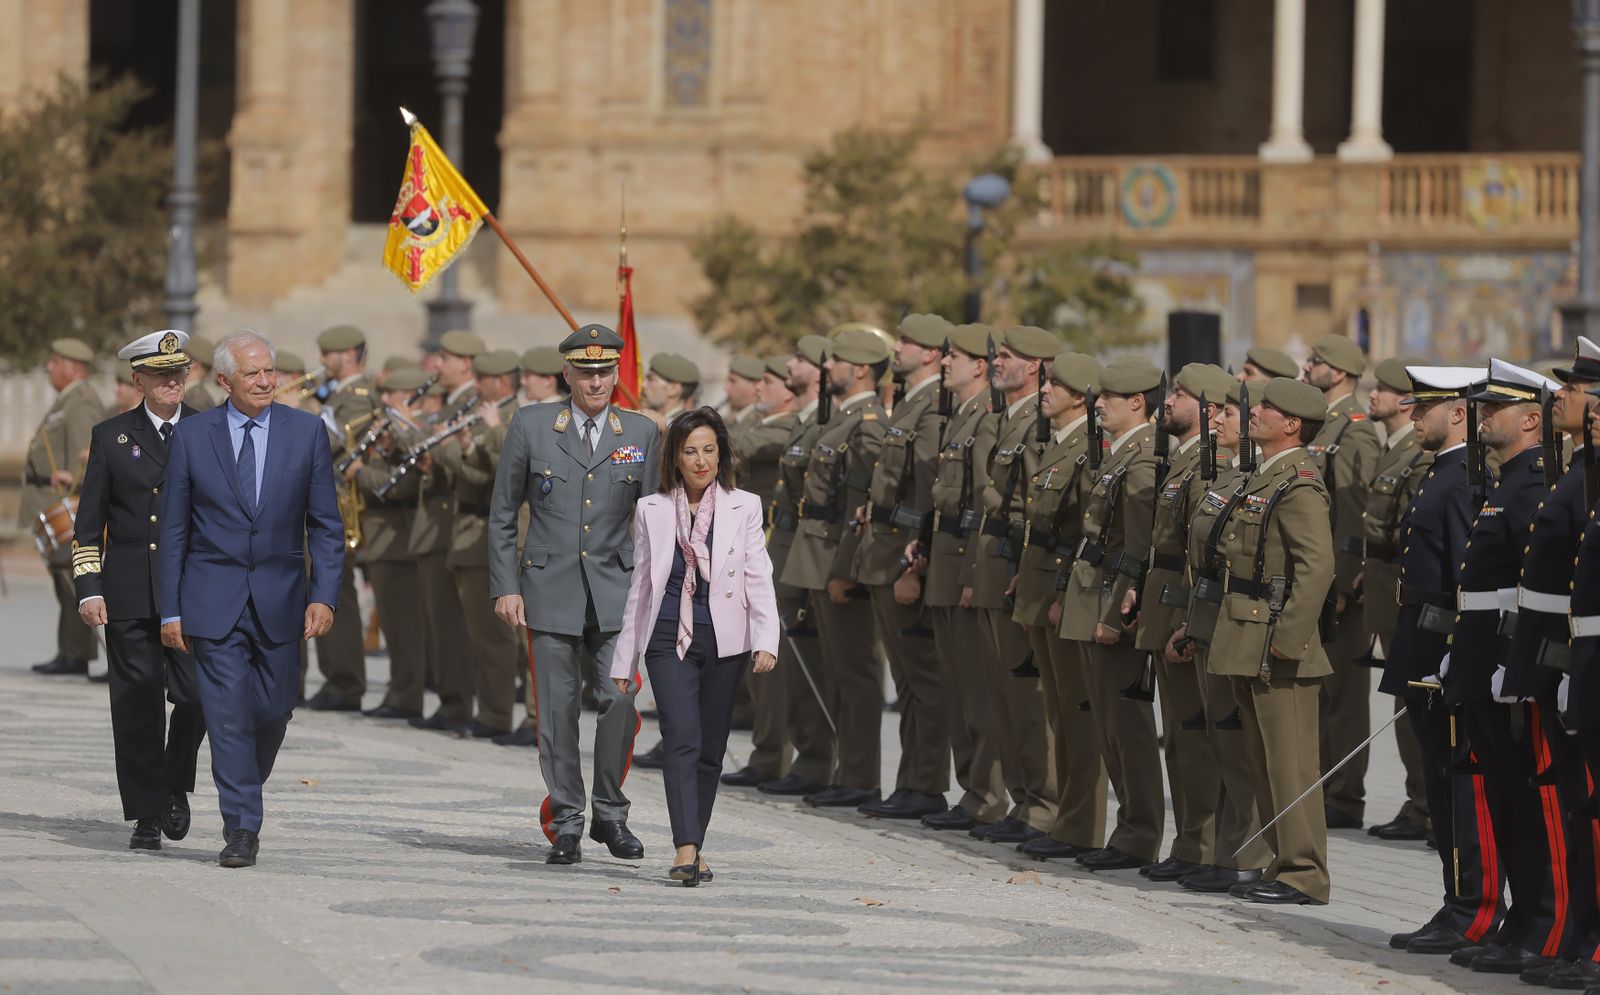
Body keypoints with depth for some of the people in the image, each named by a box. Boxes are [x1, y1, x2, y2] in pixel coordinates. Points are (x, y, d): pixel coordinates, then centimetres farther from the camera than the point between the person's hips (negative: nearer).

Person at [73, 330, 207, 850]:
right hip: (129, 593, 0)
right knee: (138, 703, -1)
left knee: (195, 695, -9)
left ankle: (175, 784, 18)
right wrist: (88, 587, -1)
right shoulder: (111, 436, 7)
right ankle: (147, 814, 7)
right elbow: (89, 520, 8)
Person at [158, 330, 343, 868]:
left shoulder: (306, 431, 2)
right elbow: (173, 530, 4)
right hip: (214, 599, -1)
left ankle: (246, 792, 34)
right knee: (228, 716, -7)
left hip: (279, 601, 1)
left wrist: (324, 596, -7)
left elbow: (325, 524, 3)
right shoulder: (192, 435, 0)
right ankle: (241, 829, -4)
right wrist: (171, 610, -1)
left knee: (273, 711, 7)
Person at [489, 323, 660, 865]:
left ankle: (610, 813, 6)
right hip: (550, 587, 0)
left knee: (620, 699, -11)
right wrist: (505, 587, -1)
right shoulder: (531, 426, 1)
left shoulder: (641, 434, 5)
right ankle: (566, 824, 9)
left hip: (615, 588, 0)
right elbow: (502, 514, 6)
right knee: (557, 709, -1)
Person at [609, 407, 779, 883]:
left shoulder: (744, 507, 6)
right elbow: (641, 585, 12)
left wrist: (766, 641, -13)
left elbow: (758, 578, 1)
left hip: (724, 639, 1)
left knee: (710, 749, 5)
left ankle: (692, 850, 17)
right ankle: (686, 850, -25)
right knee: (683, 740, -16)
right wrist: (624, 660, 12)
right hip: (669, 640, -1)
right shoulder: (652, 510, 8)